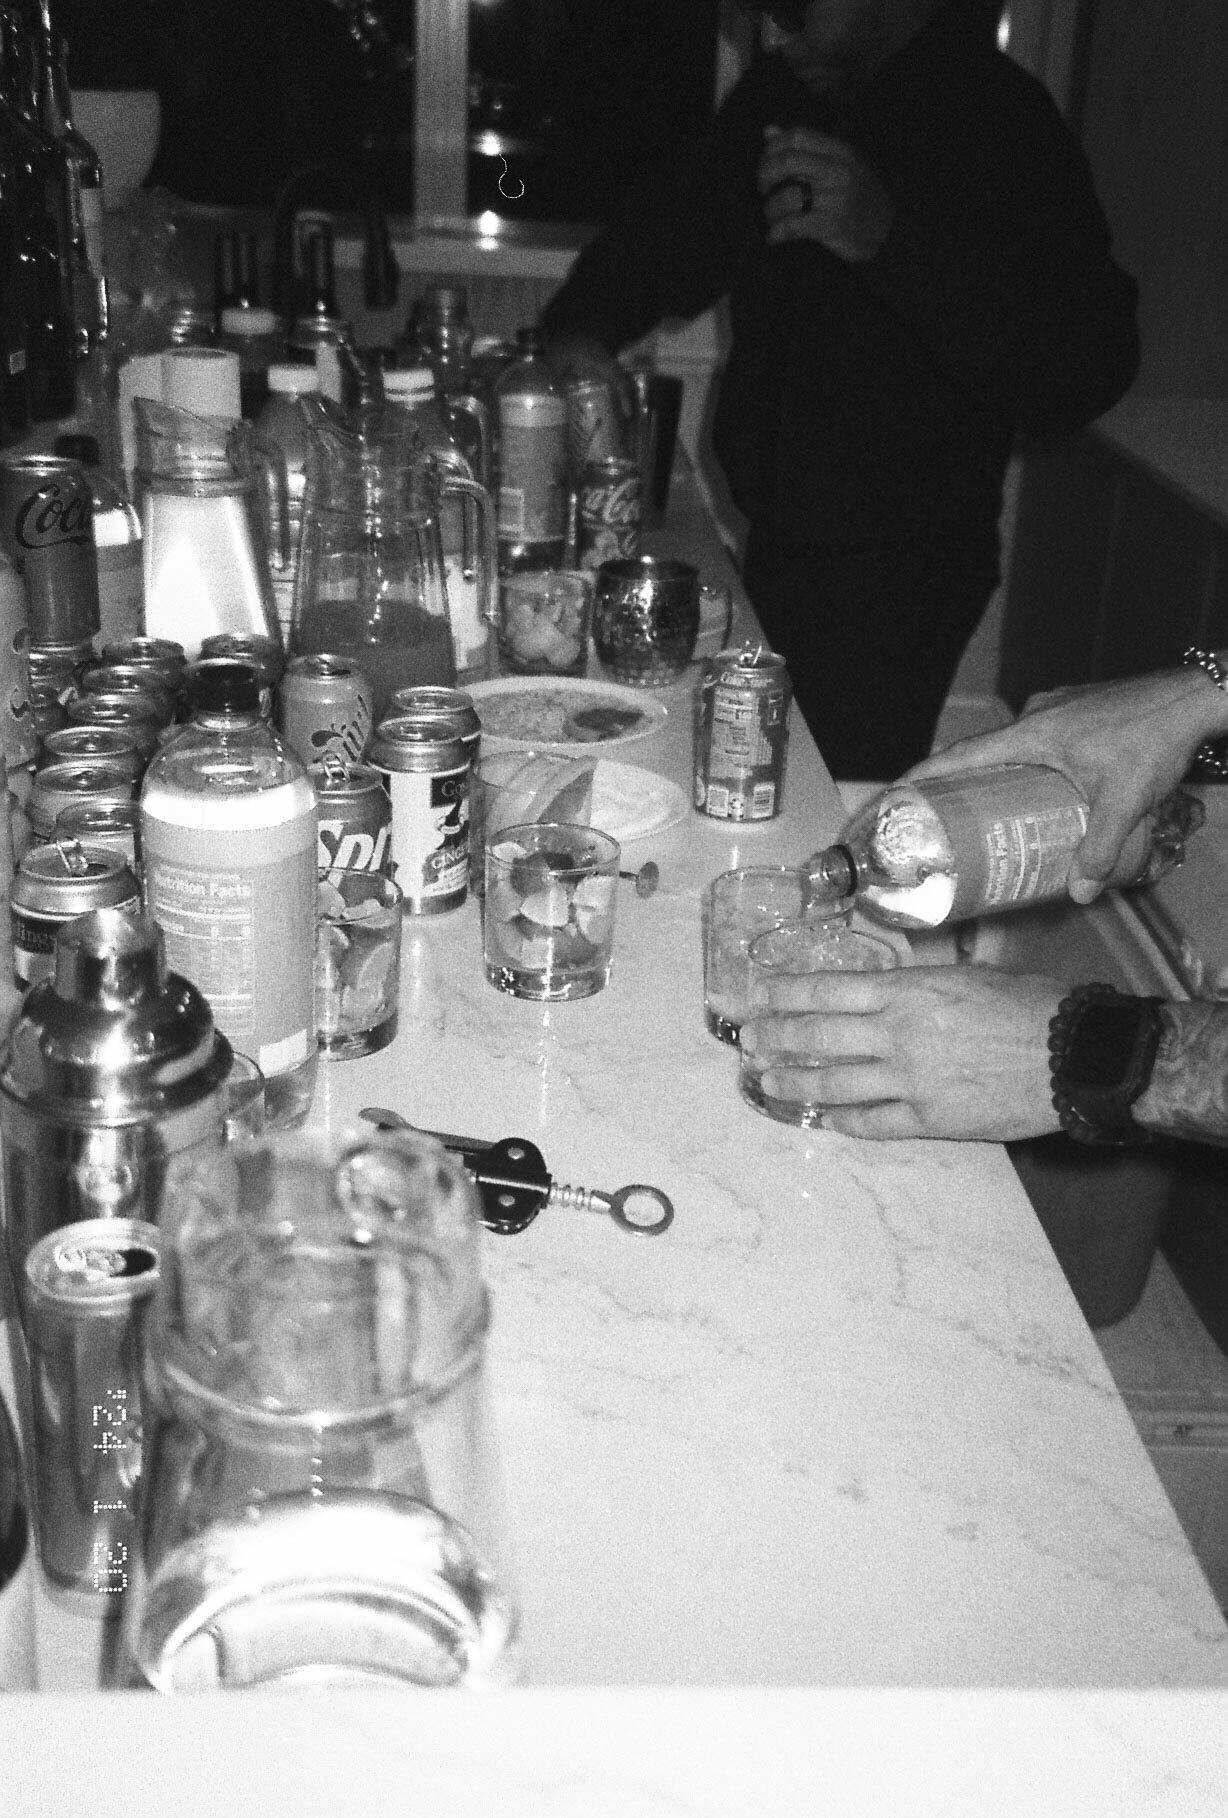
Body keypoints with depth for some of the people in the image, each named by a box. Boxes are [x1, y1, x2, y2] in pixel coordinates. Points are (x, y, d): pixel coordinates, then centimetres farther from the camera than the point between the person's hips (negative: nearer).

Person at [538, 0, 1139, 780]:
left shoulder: (1002, 122, -16)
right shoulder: (776, 97, 6)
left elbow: (1084, 370, -26)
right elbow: (674, 229, 19)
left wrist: (893, 238, -35)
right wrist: (580, 325, -2)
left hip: (899, 578, -7)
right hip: (777, 544, 7)